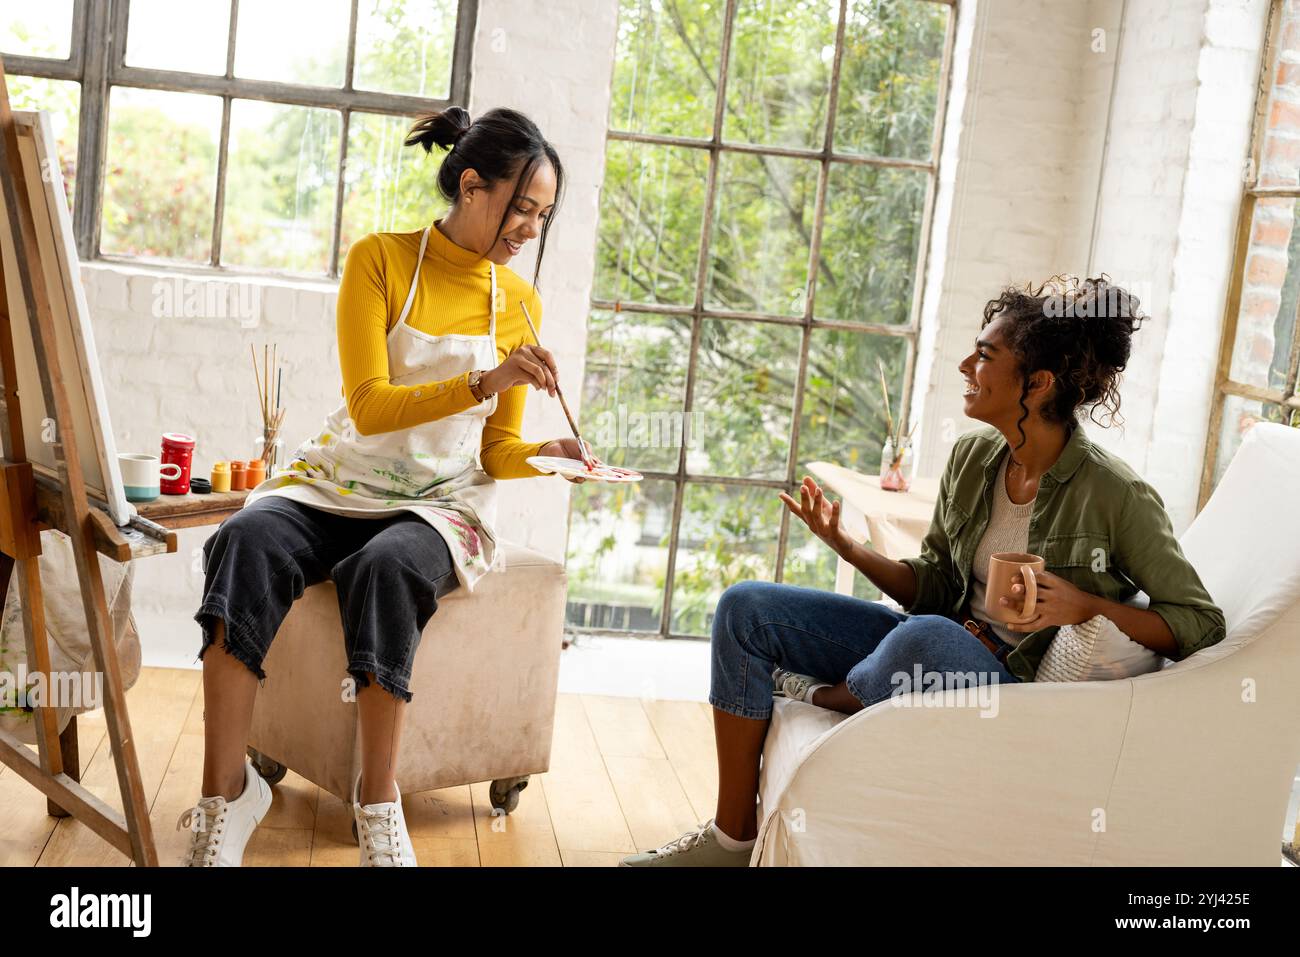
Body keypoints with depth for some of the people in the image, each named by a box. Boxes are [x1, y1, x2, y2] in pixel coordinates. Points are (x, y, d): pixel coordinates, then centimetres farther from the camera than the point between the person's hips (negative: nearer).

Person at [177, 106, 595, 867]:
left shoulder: (521, 303, 7)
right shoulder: (381, 259, -2)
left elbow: (495, 449, 10)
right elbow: (368, 408, -13)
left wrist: (547, 455, -13)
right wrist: (484, 382, -25)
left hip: (443, 503, 1)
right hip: (343, 483, 0)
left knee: (389, 566, -35)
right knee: (247, 542, -32)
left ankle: (379, 805, -24)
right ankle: (225, 798, -28)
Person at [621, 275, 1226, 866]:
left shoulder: (1114, 495, -17)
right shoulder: (972, 456, 1)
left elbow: (1201, 625, -11)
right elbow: (932, 586, 8)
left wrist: (1085, 605, -24)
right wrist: (845, 545, -6)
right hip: (933, 652, 7)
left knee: (927, 636, -42)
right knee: (745, 608, 0)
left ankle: (830, 697, -4)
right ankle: (733, 839, 4)